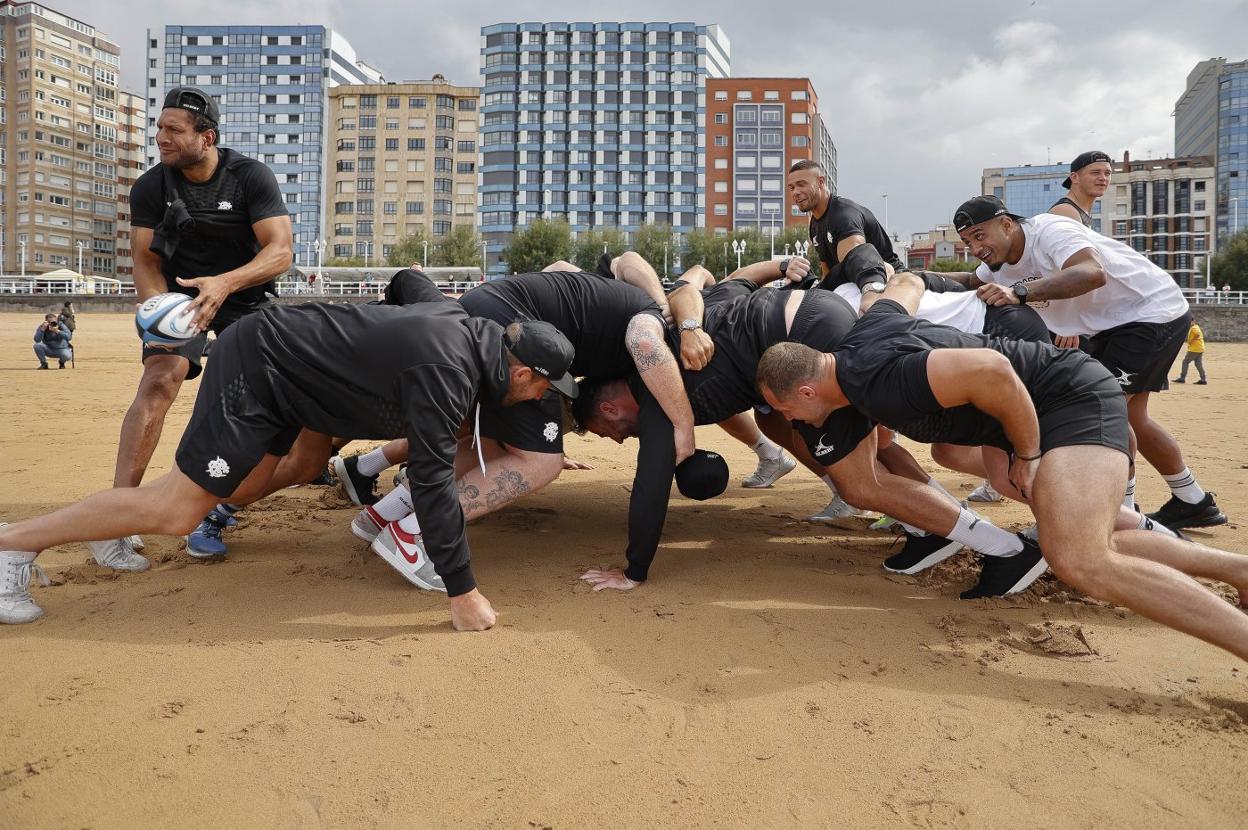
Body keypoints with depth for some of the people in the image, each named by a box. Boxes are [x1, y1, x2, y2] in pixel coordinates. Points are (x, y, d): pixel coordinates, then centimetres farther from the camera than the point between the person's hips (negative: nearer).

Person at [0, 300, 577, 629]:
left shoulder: (469, 327, -1)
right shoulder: (446, 370, -28)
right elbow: (431, 483, -32)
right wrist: (463, 594, -29)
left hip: (276, 364, 10)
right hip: (257, 365, -9)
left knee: (243, 487, 19)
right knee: (175, 511, -8)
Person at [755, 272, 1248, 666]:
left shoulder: (874, 383, -28)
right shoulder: (863, 334, 1)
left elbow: (991, 371, -38)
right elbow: (907, 283, 21)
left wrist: (1027, 454, -22)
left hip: (1074, 397, -11)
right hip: (1064, 400, 11)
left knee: (1080, 563, -31)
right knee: (1088, 548, 23)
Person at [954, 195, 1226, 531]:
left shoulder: (1048, 230, -31)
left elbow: (1094, 274, -47)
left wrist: (1020, 294, -58)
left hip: (1156, 311, -10)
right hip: (1108, 327, 10)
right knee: (1129, 417, 14)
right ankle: (1193, 503, 29)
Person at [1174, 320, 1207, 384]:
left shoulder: (1193, 328, -11)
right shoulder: (1196, 327, 19)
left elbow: (1198, 334, -28)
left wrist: (1191, 341, -19)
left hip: (1194, 349, -9)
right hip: (1200, 349, 9)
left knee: (1185, 361, -2)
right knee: (1198, 364, 7)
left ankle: (1182, 378, 0)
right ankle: (1203, 379, 3)